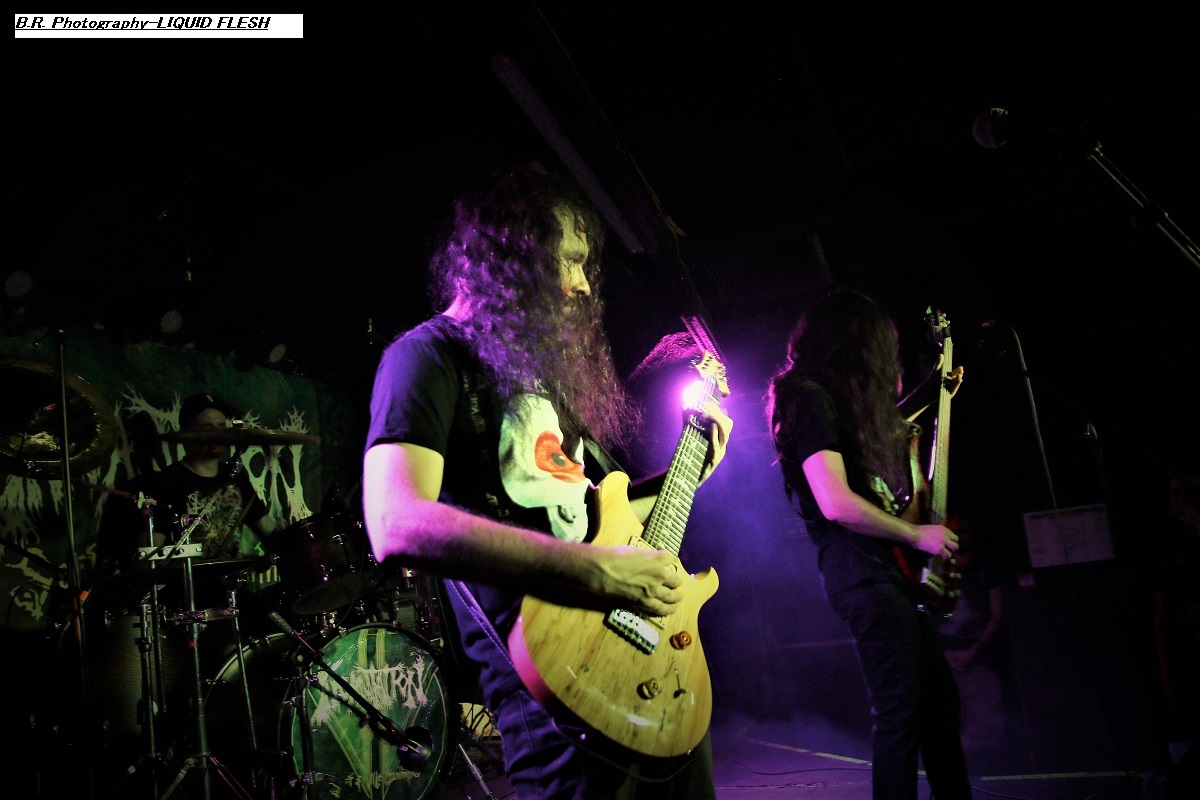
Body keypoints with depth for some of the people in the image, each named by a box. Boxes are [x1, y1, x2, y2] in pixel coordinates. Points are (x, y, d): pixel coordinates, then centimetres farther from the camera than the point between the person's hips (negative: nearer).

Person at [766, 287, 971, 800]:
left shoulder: (839, 399, 15)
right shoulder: (812, 398, -14)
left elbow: (878, 434, 39)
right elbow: (836, 504, -23)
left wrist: (930, 395, 36)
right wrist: (917, 535, -12)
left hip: (889, 572, 10)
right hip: (863, 576, -10)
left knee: (940, 699, 17)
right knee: (900, 714, -6)